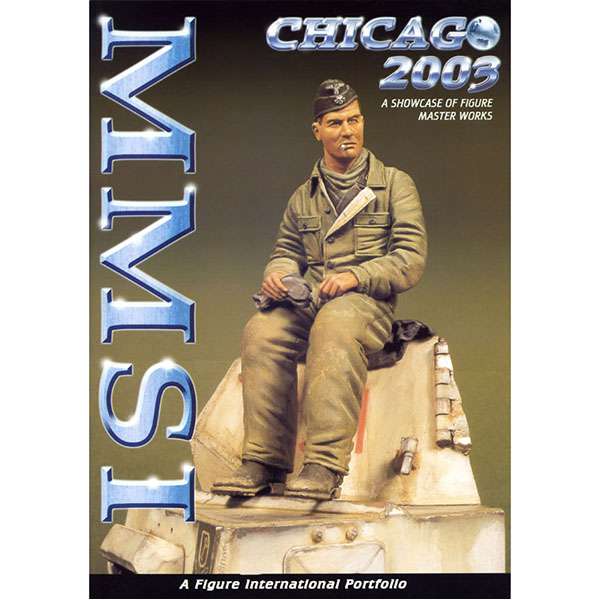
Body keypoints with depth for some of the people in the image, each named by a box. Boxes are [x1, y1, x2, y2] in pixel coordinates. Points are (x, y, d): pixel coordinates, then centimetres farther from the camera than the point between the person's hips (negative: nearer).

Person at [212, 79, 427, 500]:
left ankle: (325, 467, -44)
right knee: (262, 332, -29)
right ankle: (264, 461, -29)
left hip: (367, 303, -4)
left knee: (333, 327, -39)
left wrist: (354, 277, -15)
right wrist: (278, 275, 0)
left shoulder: (394, 184, 11)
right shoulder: (304, 197, 24)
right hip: (308, 302, 4)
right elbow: (286, 252, 26)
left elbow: (412, 260, 1)